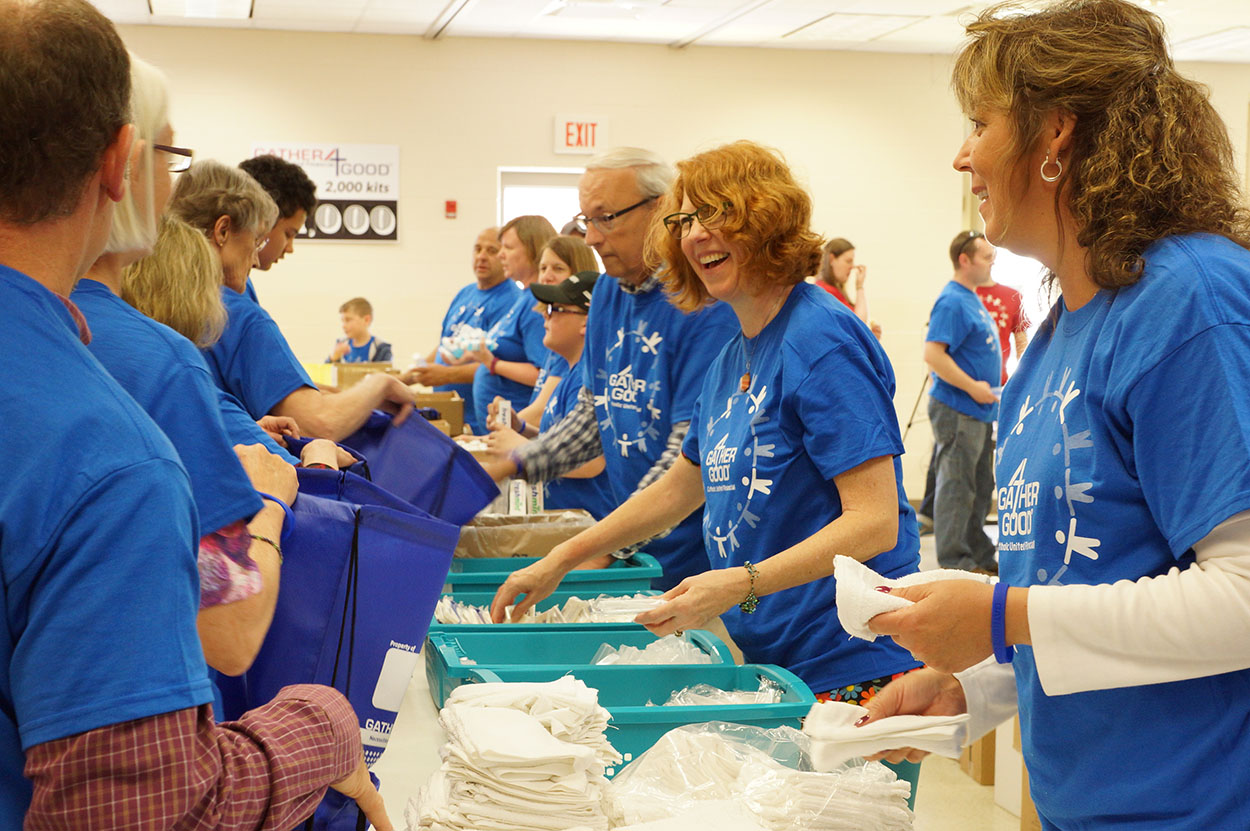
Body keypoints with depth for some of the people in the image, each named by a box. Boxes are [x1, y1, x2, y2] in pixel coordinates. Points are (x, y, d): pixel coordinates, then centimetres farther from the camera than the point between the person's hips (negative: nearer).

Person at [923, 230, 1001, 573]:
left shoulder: (971, 300, 16)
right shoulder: (953, 302, -16)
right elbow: (933, 354, -24)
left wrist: (986, 390, 17)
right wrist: (972, 387, -20)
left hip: (979, 409, 10)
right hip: (958, 411, -10)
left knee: (980, 487, 15)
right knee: (956, 486, -4)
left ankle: (980, 555, 24)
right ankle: (954, 561, 1)